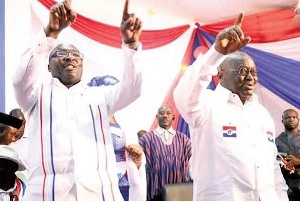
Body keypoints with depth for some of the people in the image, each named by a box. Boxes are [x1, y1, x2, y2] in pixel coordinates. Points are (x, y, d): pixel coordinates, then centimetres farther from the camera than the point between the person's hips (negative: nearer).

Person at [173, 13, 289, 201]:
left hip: (267, 198, 6)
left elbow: (273, 165, 17)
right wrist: (217, 52, -33)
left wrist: (282, 198, 9)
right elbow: (184, 98, -29)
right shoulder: (208, 104, -6)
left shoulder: (263, 113, 14)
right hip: (221, 198, -6)